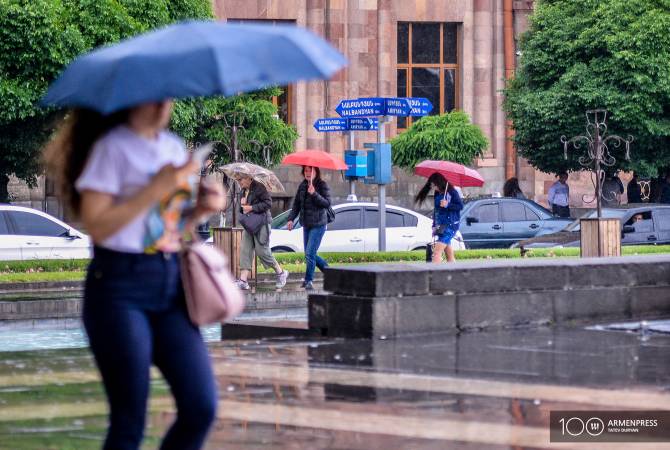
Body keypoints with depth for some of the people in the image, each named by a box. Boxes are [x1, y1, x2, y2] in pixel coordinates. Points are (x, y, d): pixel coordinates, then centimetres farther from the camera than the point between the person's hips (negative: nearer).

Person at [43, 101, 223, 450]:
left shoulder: (174, 147, 13)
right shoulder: (112, 148, -8)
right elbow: (96, 225, -16)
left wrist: (202, 207, 1)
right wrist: (155, 189, -18)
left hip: (170, 283, 7)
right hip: (120, 289, -7)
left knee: (201, 408, -2)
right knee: (129, 422, -5)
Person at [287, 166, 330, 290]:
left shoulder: (322, 185, -9)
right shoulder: (302, 186, 9)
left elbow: (327, 204, -16)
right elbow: (296, 204, 14)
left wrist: (314, 194, -27)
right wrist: (291, 219, 3)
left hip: (318, 224, -7)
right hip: (306, 225, 7)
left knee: (310, 253, -12)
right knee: (310, 254, 11)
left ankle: (308, 281, -3)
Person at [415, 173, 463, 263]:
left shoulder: (452, 192, -8)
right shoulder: (437, 194, 12)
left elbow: (460, 206, -11)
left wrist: (447, 205, -21)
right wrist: (434, 225, 14)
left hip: (450, 225, -8)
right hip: (440, 226, 8)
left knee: (437, 252, -17)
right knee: (450, 256, 8)